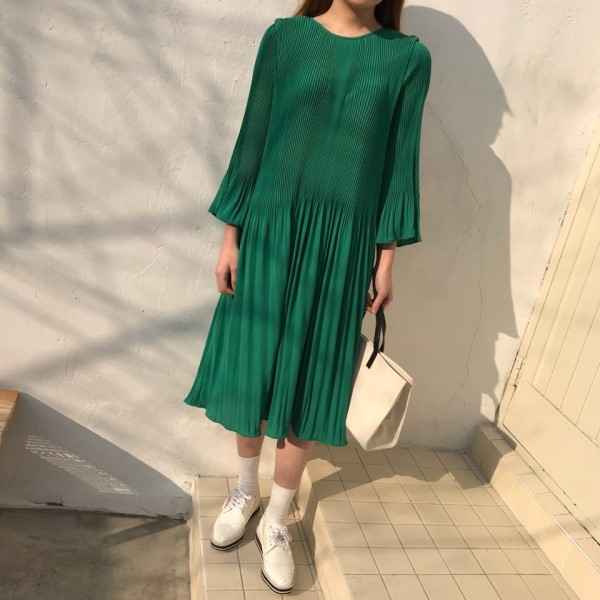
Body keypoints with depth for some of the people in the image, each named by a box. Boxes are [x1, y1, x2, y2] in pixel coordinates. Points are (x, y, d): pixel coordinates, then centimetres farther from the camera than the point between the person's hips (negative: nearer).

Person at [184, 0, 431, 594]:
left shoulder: (408, 57, 2)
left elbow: (399, 162, 3)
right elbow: (253, 140, 2)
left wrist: (387, 258, 0)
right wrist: (231, 236, -1)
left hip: (342, 243, 0)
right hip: (270, 229, 1)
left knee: (306, 382, 6)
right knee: (252, 368, 9)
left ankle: (275, 519, 25)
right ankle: (246, 490, 34)